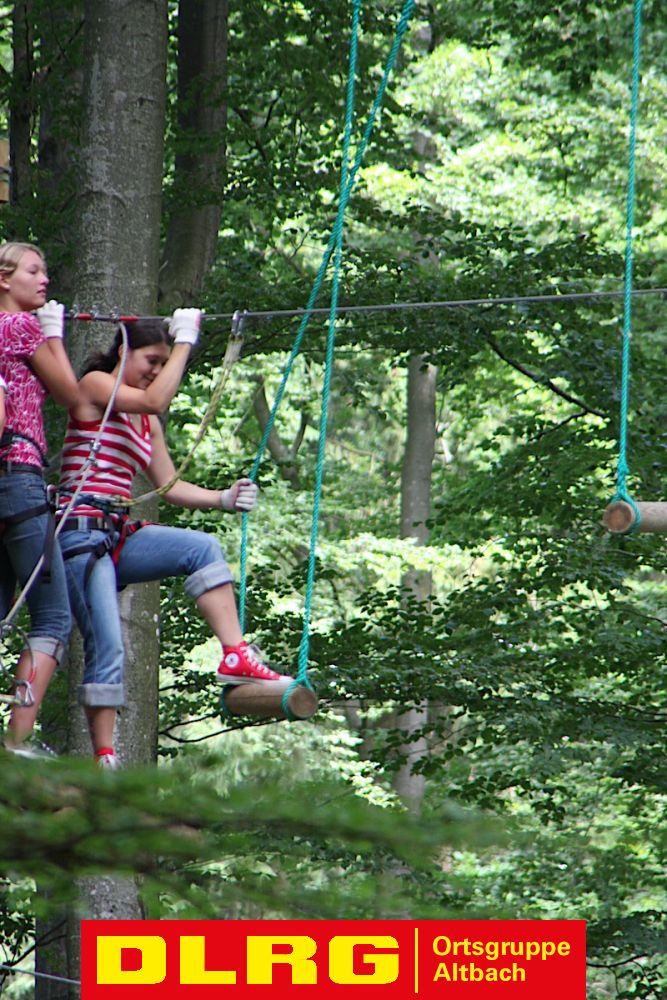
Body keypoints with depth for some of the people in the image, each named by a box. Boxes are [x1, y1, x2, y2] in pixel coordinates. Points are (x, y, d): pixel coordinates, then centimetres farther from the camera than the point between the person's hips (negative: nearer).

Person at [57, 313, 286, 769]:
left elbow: (170, 487, 17)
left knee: (203, 548, -14)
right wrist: (184, 341, -13)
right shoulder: (95, 386, -1)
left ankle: (236, 656, -22)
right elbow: (156, 400, -19)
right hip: (81, 534, -8)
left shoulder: (146, 421, 22)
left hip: (118, 535, 8)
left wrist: (224, 499, 2)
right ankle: (104, 758, -13)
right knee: (107, 646, -14)